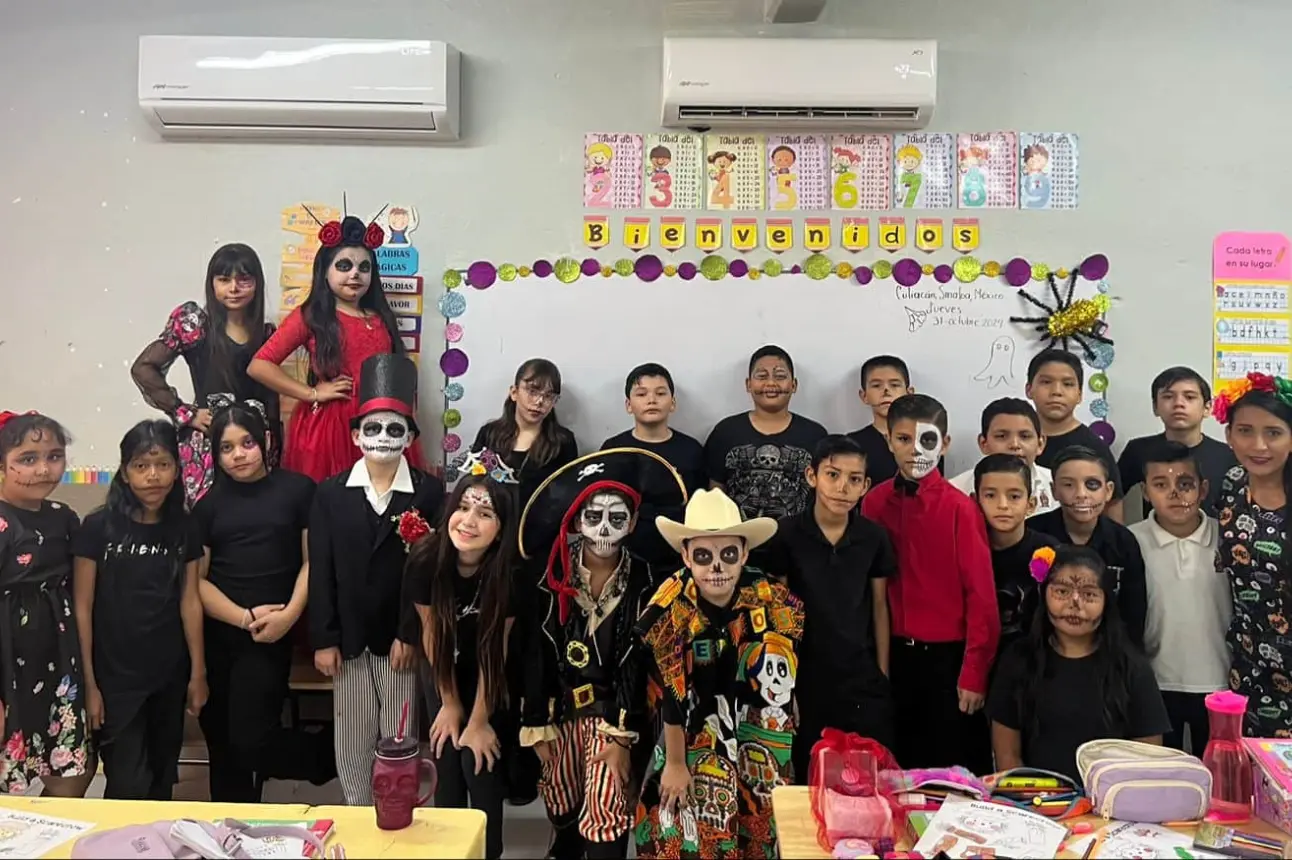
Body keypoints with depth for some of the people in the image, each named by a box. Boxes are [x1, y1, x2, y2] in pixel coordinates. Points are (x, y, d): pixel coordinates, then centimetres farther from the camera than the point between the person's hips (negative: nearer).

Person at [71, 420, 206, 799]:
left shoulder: (184, 529, 1)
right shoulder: (98, 528, -10)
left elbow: (189, 602, 4)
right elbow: (82, 608, -7)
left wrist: (198, 672, 4)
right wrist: (88, 682, -8)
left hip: (169, 677, 3)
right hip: (114, 678, -3)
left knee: (162, 780, 15)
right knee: (128, 787, -1)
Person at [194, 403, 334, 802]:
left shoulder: (297, 489, 1)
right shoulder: (209, 502, 9)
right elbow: (196, 578, 4)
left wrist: (289, 615, -13)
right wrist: (245, 617, -9)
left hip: (269, 638, -3)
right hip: (215, 635, 4)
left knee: (250, 741, -9)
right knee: (222, 746, 11)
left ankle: (333, 751, 15)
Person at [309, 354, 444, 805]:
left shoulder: (429, 492, -4)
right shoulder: (330, 493, 3)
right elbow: (321, 571, 1)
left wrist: (412, 634, -11)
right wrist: (323, 639, -3)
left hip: (404, 637, -2)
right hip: (349, 639, 2)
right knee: (351, 740, 11)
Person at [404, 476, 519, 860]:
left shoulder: (509, 571, -30)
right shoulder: (425, 558, -26)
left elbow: (495, 648, -19)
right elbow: (431, 631, -12)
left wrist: (479, 721, -11)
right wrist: (450, 703, -4)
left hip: (489, 680, -1)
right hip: (443, 675, 2)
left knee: (481, 767, -5)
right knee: (446, 768, 4)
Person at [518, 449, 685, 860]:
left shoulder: (644, 581, -12)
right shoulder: (554, 579, -8)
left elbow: (642, 665, -11)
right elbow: (537, 655, -4)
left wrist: (624, 735, -15)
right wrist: (537, 726, -4)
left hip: (614, 711, -2)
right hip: (561, 709, 3)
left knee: (605, 815, -11)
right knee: (562, 810, 19)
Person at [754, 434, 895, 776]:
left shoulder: (874, 537, -2)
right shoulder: (785, 535, -9)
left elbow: (879, 607, 7)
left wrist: (883, 674, 6)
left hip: (862, 679, 1)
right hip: (805, 678, -1)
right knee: (807, 780, 11)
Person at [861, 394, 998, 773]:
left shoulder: (959, 507, -10)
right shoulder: (874, 503, 1)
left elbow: (980, 595, -9)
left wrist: (974, 672, -9)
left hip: (946, 657, -3)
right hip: (892, 656, 4)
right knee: (895, 766, 15)